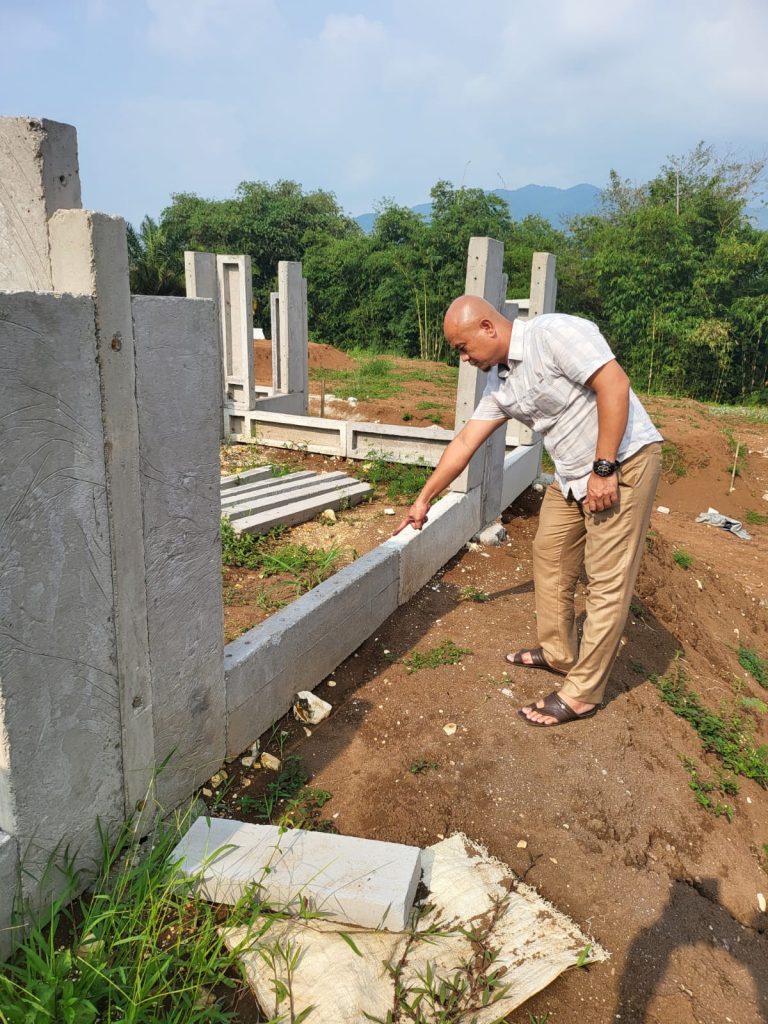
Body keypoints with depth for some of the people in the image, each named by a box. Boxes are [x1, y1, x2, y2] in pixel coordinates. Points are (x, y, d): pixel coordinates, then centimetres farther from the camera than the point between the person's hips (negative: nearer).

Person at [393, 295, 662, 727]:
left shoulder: (554, 333, -18)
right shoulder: (500, 383, 7)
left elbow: (614, 385, -24)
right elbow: (464, 443, 12)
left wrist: (604, 469, -23)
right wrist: (424, 499, 17)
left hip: (623, 462, -9)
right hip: (572, 476, 9)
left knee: (607, 579, -3)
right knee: (550, 558, 15)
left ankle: (582, 693, 4)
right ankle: (558, 653, 33)